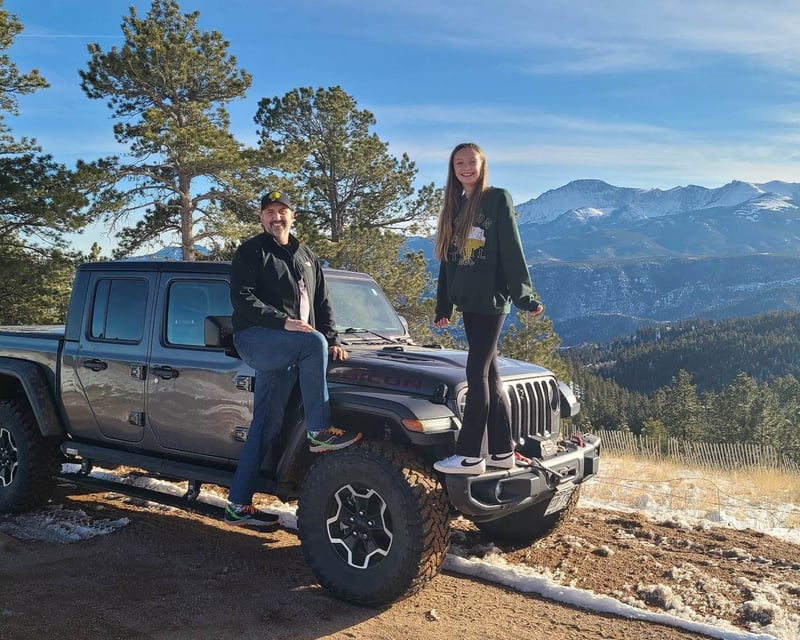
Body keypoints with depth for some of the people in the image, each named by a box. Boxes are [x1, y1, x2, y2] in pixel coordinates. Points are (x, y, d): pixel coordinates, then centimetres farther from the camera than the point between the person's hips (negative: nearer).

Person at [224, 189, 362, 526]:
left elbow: (322, 303, 23)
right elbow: (242, 299, -11)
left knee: (266, 427, 3)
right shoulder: (252, 252, 2)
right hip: (255, 338, -6)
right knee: (313, 343, -32)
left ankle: (239, 505, 9)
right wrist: (284, 322, -22)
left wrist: (332, 340, 7)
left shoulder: (306, 257, 22)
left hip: (286, 352, 6)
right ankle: (319, 432, -25)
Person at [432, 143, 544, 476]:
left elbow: (512, 249, -9)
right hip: (467, 301, 7)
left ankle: (470, 455, -5)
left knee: (477, 372, -9)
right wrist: (442, 306, 16)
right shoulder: (455, 207, 16)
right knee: (489, 374, 8)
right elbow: (448, 259, 17)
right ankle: (502, 451, 15)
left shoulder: (498, 199, -2)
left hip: (491, 299, -7)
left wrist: (524, 296, -14)